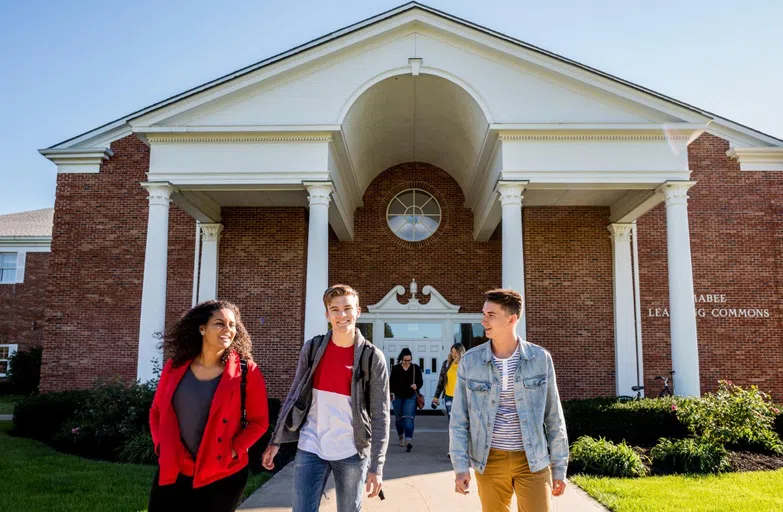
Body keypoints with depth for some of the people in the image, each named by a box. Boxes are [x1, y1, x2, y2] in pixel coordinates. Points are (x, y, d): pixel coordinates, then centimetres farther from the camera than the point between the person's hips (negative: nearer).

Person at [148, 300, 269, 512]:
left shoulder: (246, 370, -9)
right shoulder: (175, 366, 1)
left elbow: (259, 421, -5)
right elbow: (156, 411, 11)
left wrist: (233, 451, -15)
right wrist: (162, 446, -2)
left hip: (222, 476, -3)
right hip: (172, 472, 3)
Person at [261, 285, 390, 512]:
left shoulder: (372, 357, -7)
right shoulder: (312, 348, 0)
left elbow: (380, 415, -7)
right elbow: (294, 397, 6)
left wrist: (377, 466, -11)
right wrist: (275, 441, 2)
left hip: (351, 452, -1)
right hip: (310, 448, 1)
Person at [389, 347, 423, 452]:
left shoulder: (416, 368, 0)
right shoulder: (395, 368, 2)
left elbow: (420, 381, 5)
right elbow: (391, 382, 5)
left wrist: (416, 386, -17)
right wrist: (392, 393, -7)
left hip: (411, 397, -2)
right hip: (398, 397, 2)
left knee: (408, 418, -16)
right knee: (398, 418, 14)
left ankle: (408, 440, -23)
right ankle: (401, 437, 37)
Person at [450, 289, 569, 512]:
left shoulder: (540, 358, -4)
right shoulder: (470, 361, -4)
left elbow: (554, 417, 3)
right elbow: (459, 420, -1)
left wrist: (560, 468, 4)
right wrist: (461, 466, -9)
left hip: (532, 460, 0)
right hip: (490, 461, 1)